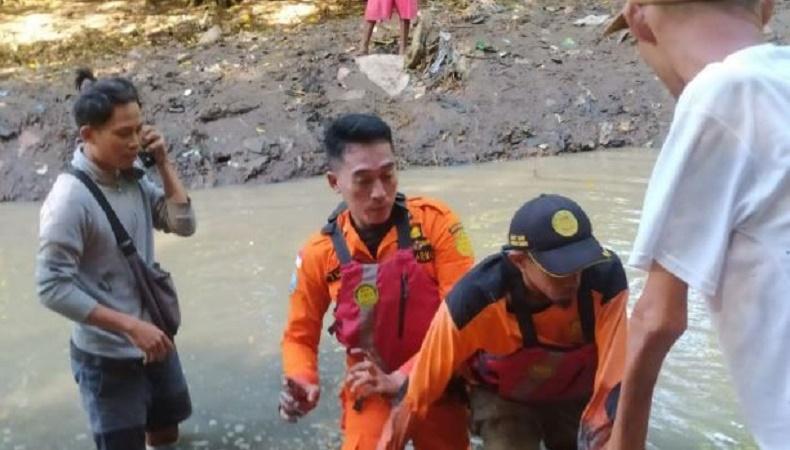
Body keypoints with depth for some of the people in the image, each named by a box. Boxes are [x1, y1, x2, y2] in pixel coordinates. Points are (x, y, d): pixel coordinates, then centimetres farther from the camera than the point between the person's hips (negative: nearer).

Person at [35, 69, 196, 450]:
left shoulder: (132, 178, -4)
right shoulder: (70, 200, -24)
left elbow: (184, 225, 0)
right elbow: (52, 288, -24)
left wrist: (163, 164, -10)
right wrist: (130, 326, -26)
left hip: (153, 338, 7)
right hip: (107, 356, -6)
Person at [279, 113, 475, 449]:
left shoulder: (434, 221, -15)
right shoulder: (319, 254, -10)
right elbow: (300, 335, 3)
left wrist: (405, 377, -23)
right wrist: (303, 383, -18)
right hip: (370, 387, 0)